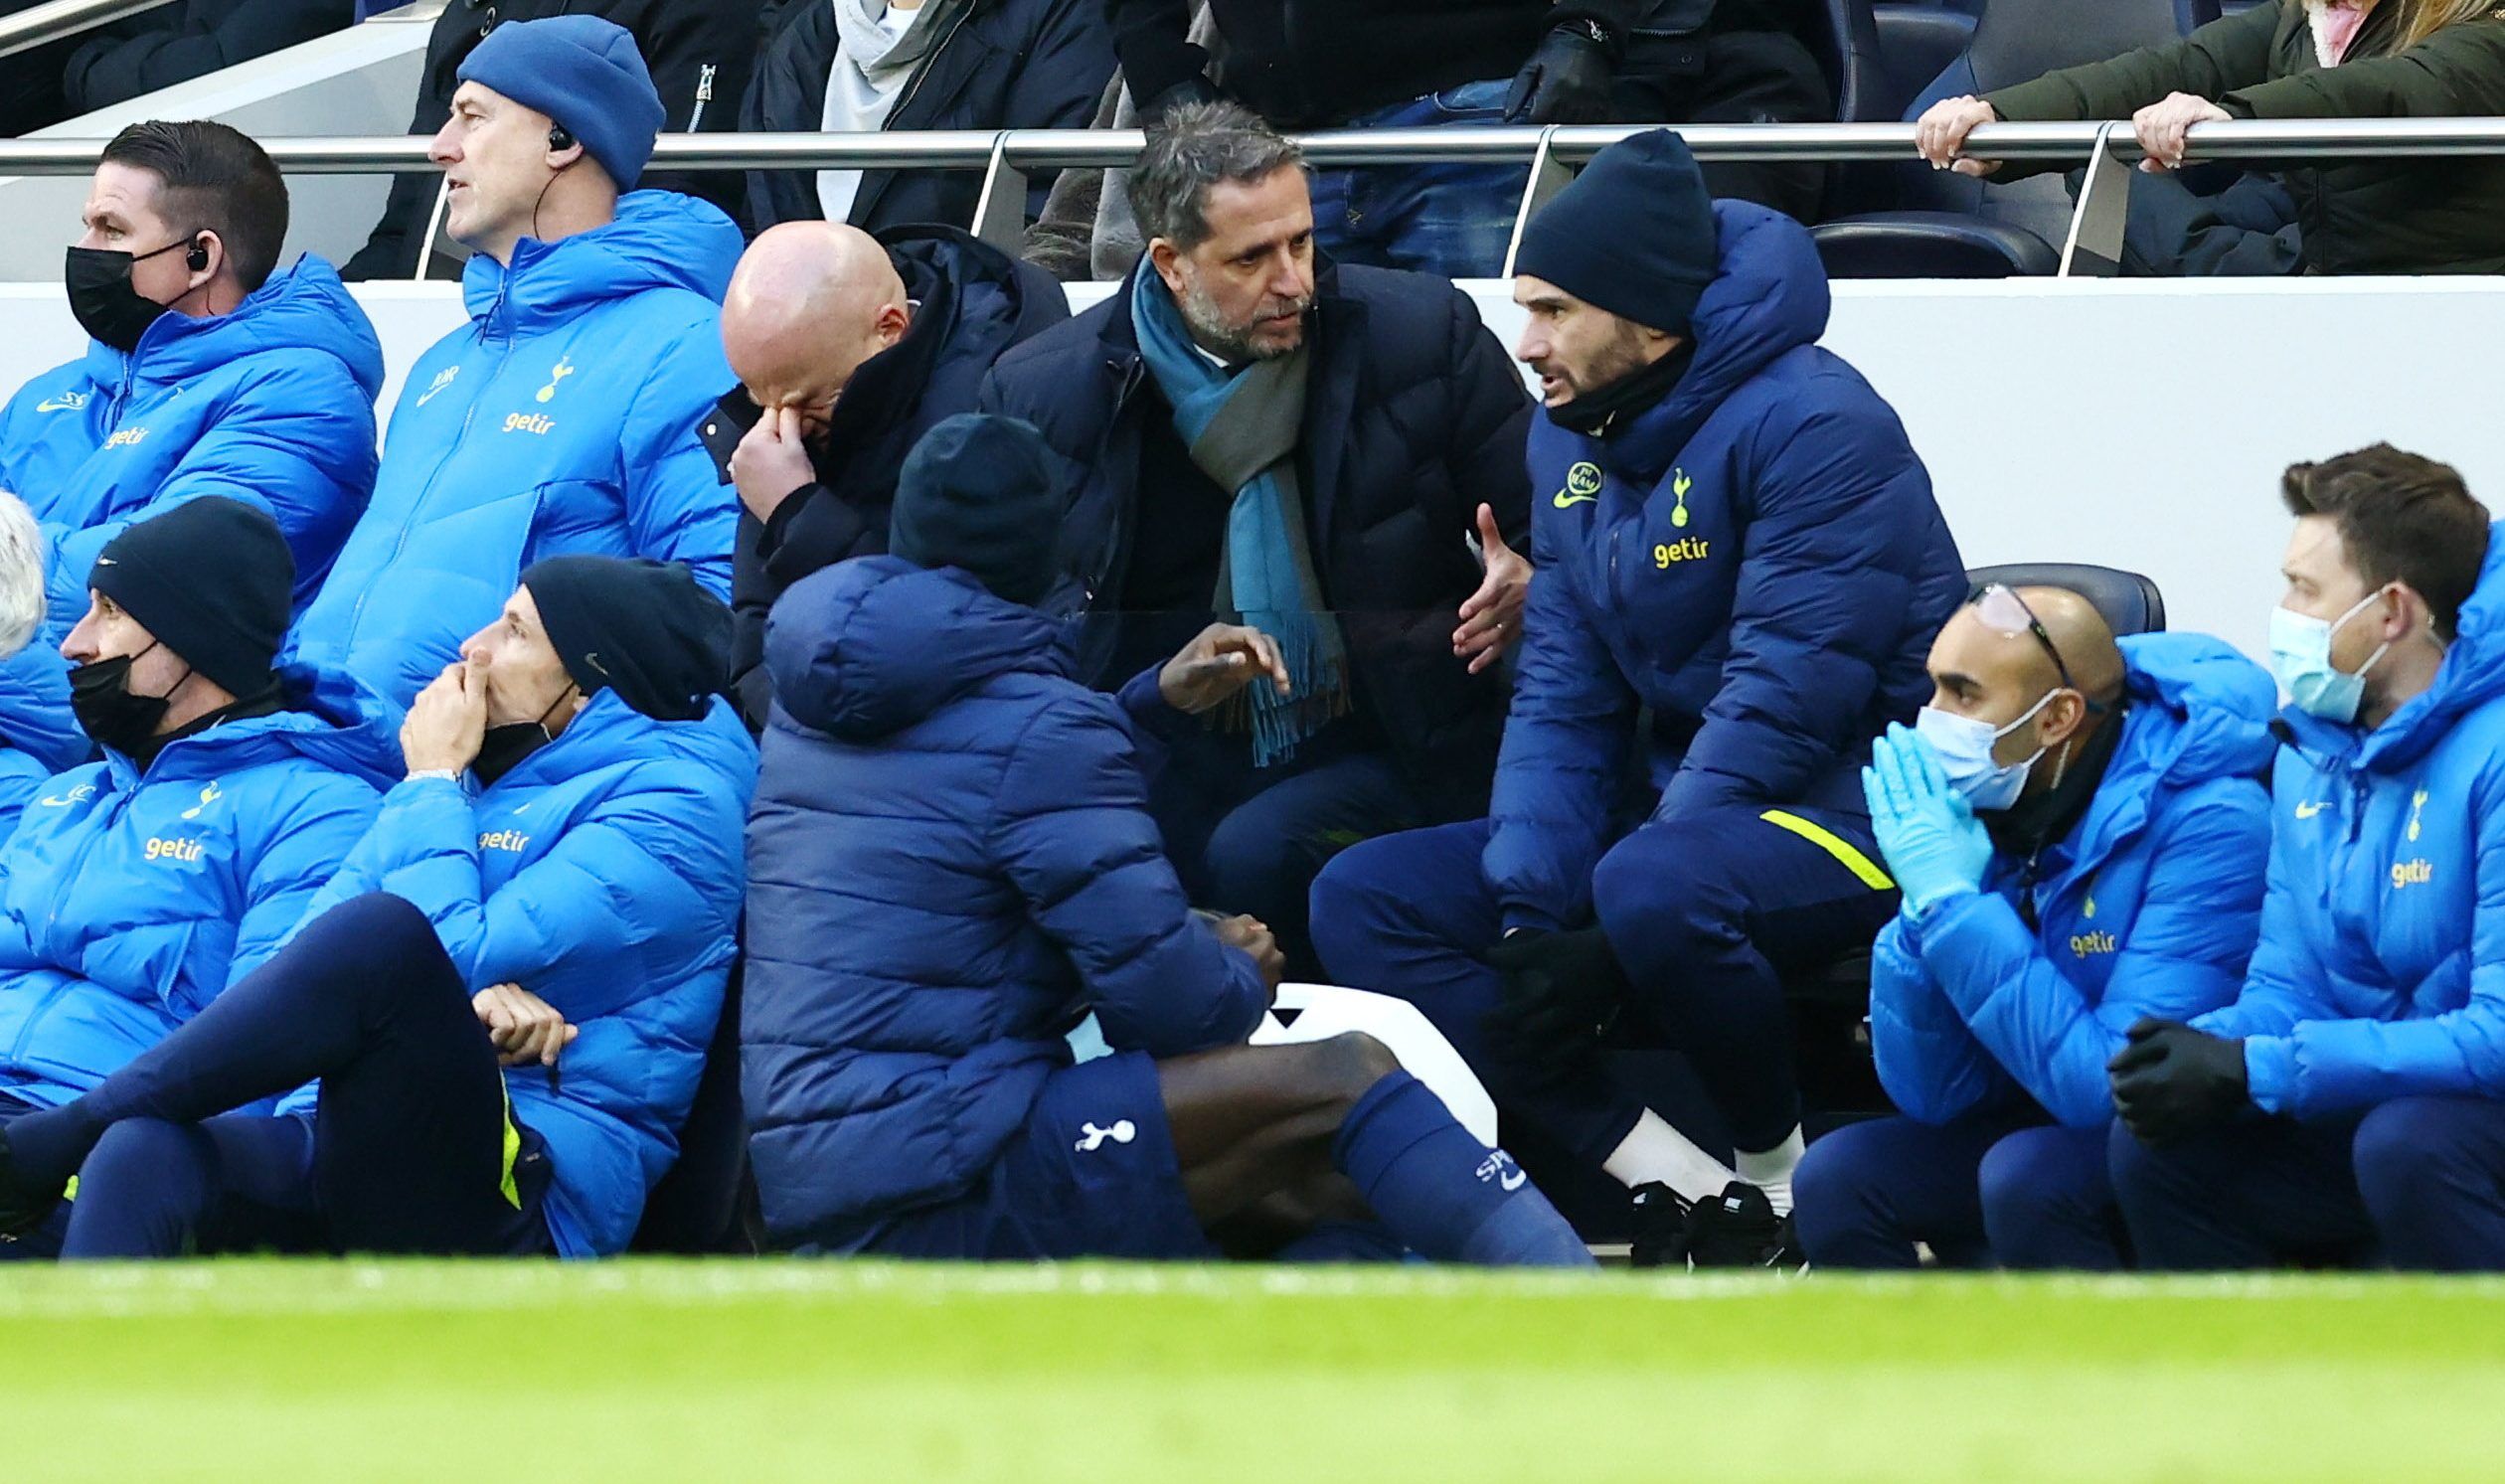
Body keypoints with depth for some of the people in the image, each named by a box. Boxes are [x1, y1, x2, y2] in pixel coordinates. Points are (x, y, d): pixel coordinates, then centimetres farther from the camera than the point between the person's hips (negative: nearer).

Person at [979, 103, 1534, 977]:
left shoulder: (1420, 334, 1)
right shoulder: (1044, 392, 3)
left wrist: (1526, 585, -15)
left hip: (1383, 750, -1)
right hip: (1181, 760, 1)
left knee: (1255, 853, -33)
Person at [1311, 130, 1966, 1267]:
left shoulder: (1813, 427, -18)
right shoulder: (1574, 437, 8)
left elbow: (1785, 704, -23)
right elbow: (1561, 696, 7)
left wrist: (1597, 953, -25)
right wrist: (1530, 912, -10)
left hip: (1848, 821, -9)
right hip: (1670, 817, 9)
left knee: (1655, 887, -39)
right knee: (1362, 899, -5)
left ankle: (1784, 1174, -11)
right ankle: (1680, 1186, -19)